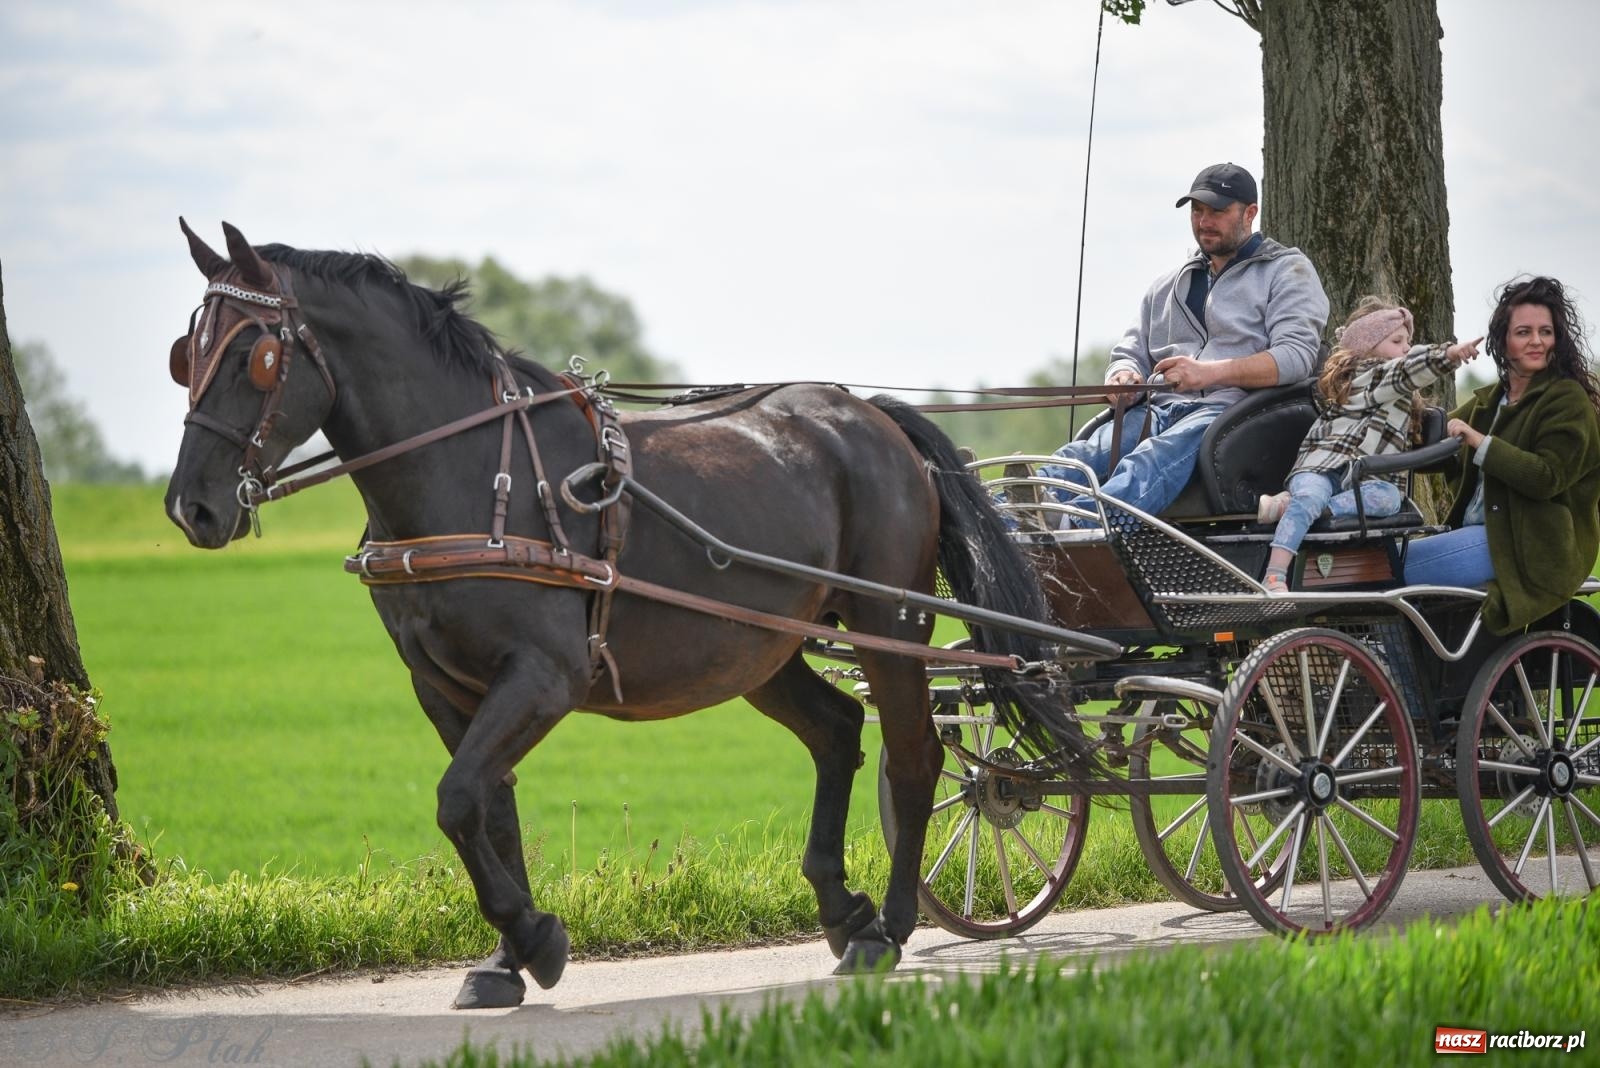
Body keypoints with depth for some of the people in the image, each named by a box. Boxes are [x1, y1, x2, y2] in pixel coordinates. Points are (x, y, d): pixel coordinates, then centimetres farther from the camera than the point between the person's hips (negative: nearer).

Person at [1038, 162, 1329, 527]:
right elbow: (1131, 352, 30)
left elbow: (1296, 356, -5)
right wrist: (1124, 374, 1)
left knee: (1160, 456, -40)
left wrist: (1212, 372, -19)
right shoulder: (1167, 287, 32)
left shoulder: (1286, 271, 12)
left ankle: (1070, 524, -69)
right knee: (1082, 455, -28)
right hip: (1159, 411, 6)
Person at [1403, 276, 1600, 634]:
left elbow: (1547, 477, -19)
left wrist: (1480, 443, -26)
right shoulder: (1489, 400, 19)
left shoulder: (1568, 400, -7)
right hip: (1481, 533, 9)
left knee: (1393, 568, -21)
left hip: (1530, 549, -9)